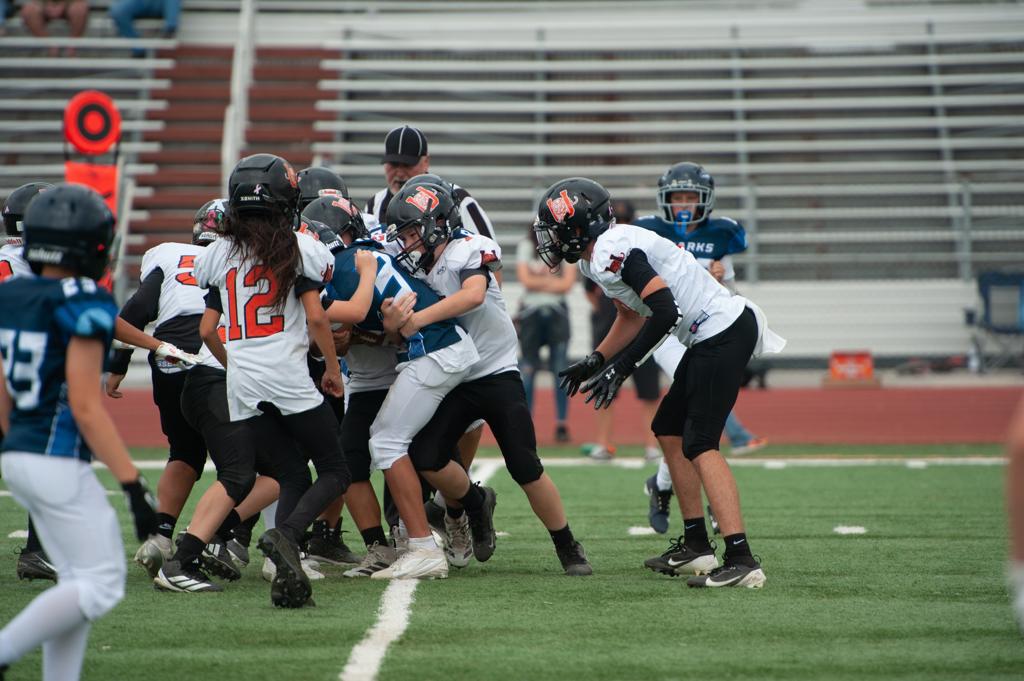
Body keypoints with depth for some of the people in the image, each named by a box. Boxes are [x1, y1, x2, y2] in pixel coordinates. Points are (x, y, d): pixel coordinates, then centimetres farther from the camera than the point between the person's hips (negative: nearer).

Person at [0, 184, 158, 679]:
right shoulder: (83, 307, -16)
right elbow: (86, 407, -19)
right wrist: (134, 485, -18)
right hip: (59, 464, -9)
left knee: (79, 582, 13)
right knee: (99, 586, -2)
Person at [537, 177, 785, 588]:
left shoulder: (611, 252, -18)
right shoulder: (598, 259, 14)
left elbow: (666, 312, -24)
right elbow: (631, 317, 26)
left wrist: (620, 369, -20)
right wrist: (595, 362, 19)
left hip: (723, 331, -11)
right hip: (713, 334, 11)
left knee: (700, 445, -14)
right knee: (669, 430, 16)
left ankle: (740, 559, -22)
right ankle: (697, 547, 19)